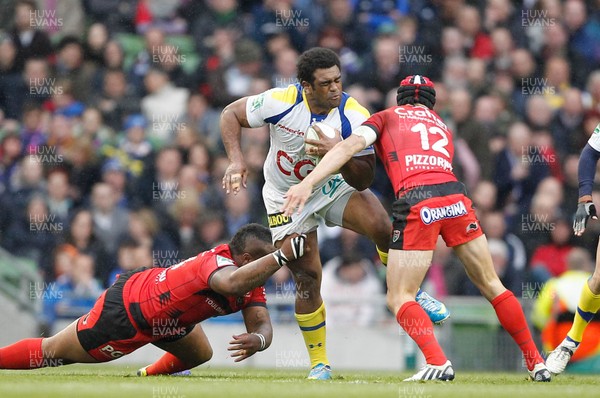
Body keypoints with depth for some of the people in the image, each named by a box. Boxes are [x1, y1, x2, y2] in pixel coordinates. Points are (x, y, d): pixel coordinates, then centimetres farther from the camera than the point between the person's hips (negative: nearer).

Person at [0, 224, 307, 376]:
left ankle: (147, 375, 45)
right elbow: (232, 283, -59)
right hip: (125, 310, -8)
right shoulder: (218, 260, -35)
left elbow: (262, 325, -14)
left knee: (200, 355, 22)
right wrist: (282, 256, -58)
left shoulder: (252, 280, -9)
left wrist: (258, 340, -37)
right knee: (52, 353, 5)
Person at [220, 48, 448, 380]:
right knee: (307, 277, -4)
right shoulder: (280, 103, -24)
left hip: (336, 187, 0)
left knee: (382, 227, -28)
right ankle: (319, 362, 13)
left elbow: (363, 181, -20)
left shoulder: (355, 117, -22)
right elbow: (231, 114, -7)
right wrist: (236, 159, -20)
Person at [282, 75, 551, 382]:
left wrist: (307, 184, -4)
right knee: (492, 286, 17)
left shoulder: (386, 118, 20)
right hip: (455, 196, 4)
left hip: (417, 205, -4)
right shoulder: (443, 128, 33)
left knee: (399, 299, 4)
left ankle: (438, 363, -17)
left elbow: (350, 146, 4)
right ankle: (536, 363, 19)